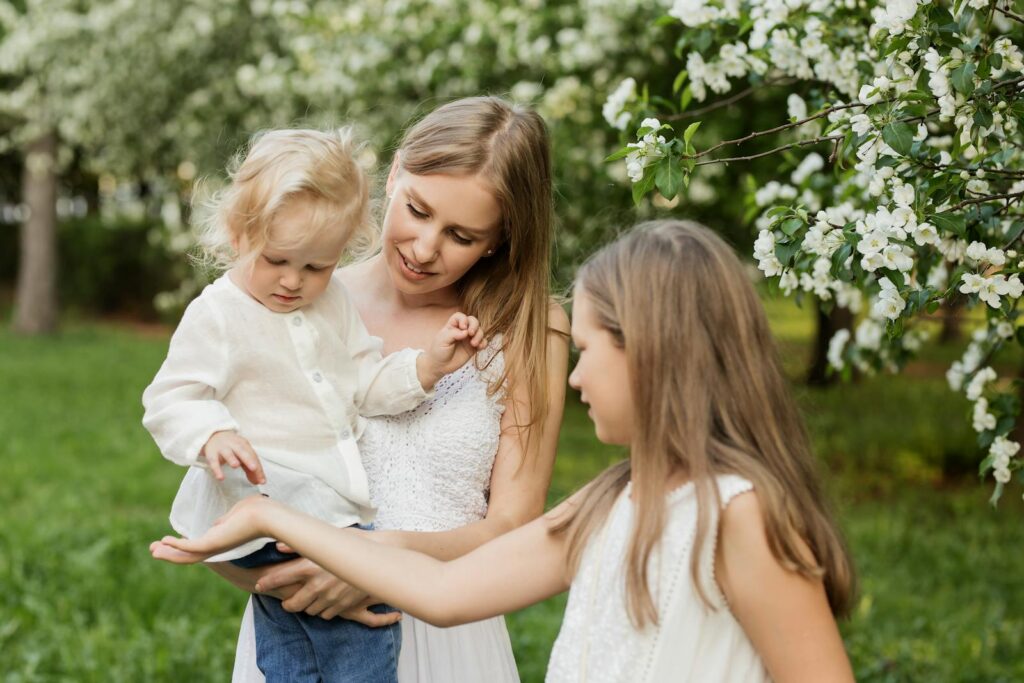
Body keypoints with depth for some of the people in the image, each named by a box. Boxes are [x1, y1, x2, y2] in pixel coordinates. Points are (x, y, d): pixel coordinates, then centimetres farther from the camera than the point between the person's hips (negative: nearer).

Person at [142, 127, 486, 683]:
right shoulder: (217, 315, -8)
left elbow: (367, 385, 15)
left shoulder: (333, 302, 13)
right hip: (265, 496, -7)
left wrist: (427, 365, -1)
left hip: (332, 500, 7)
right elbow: (170, 402, -11)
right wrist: (214, 436, -31)